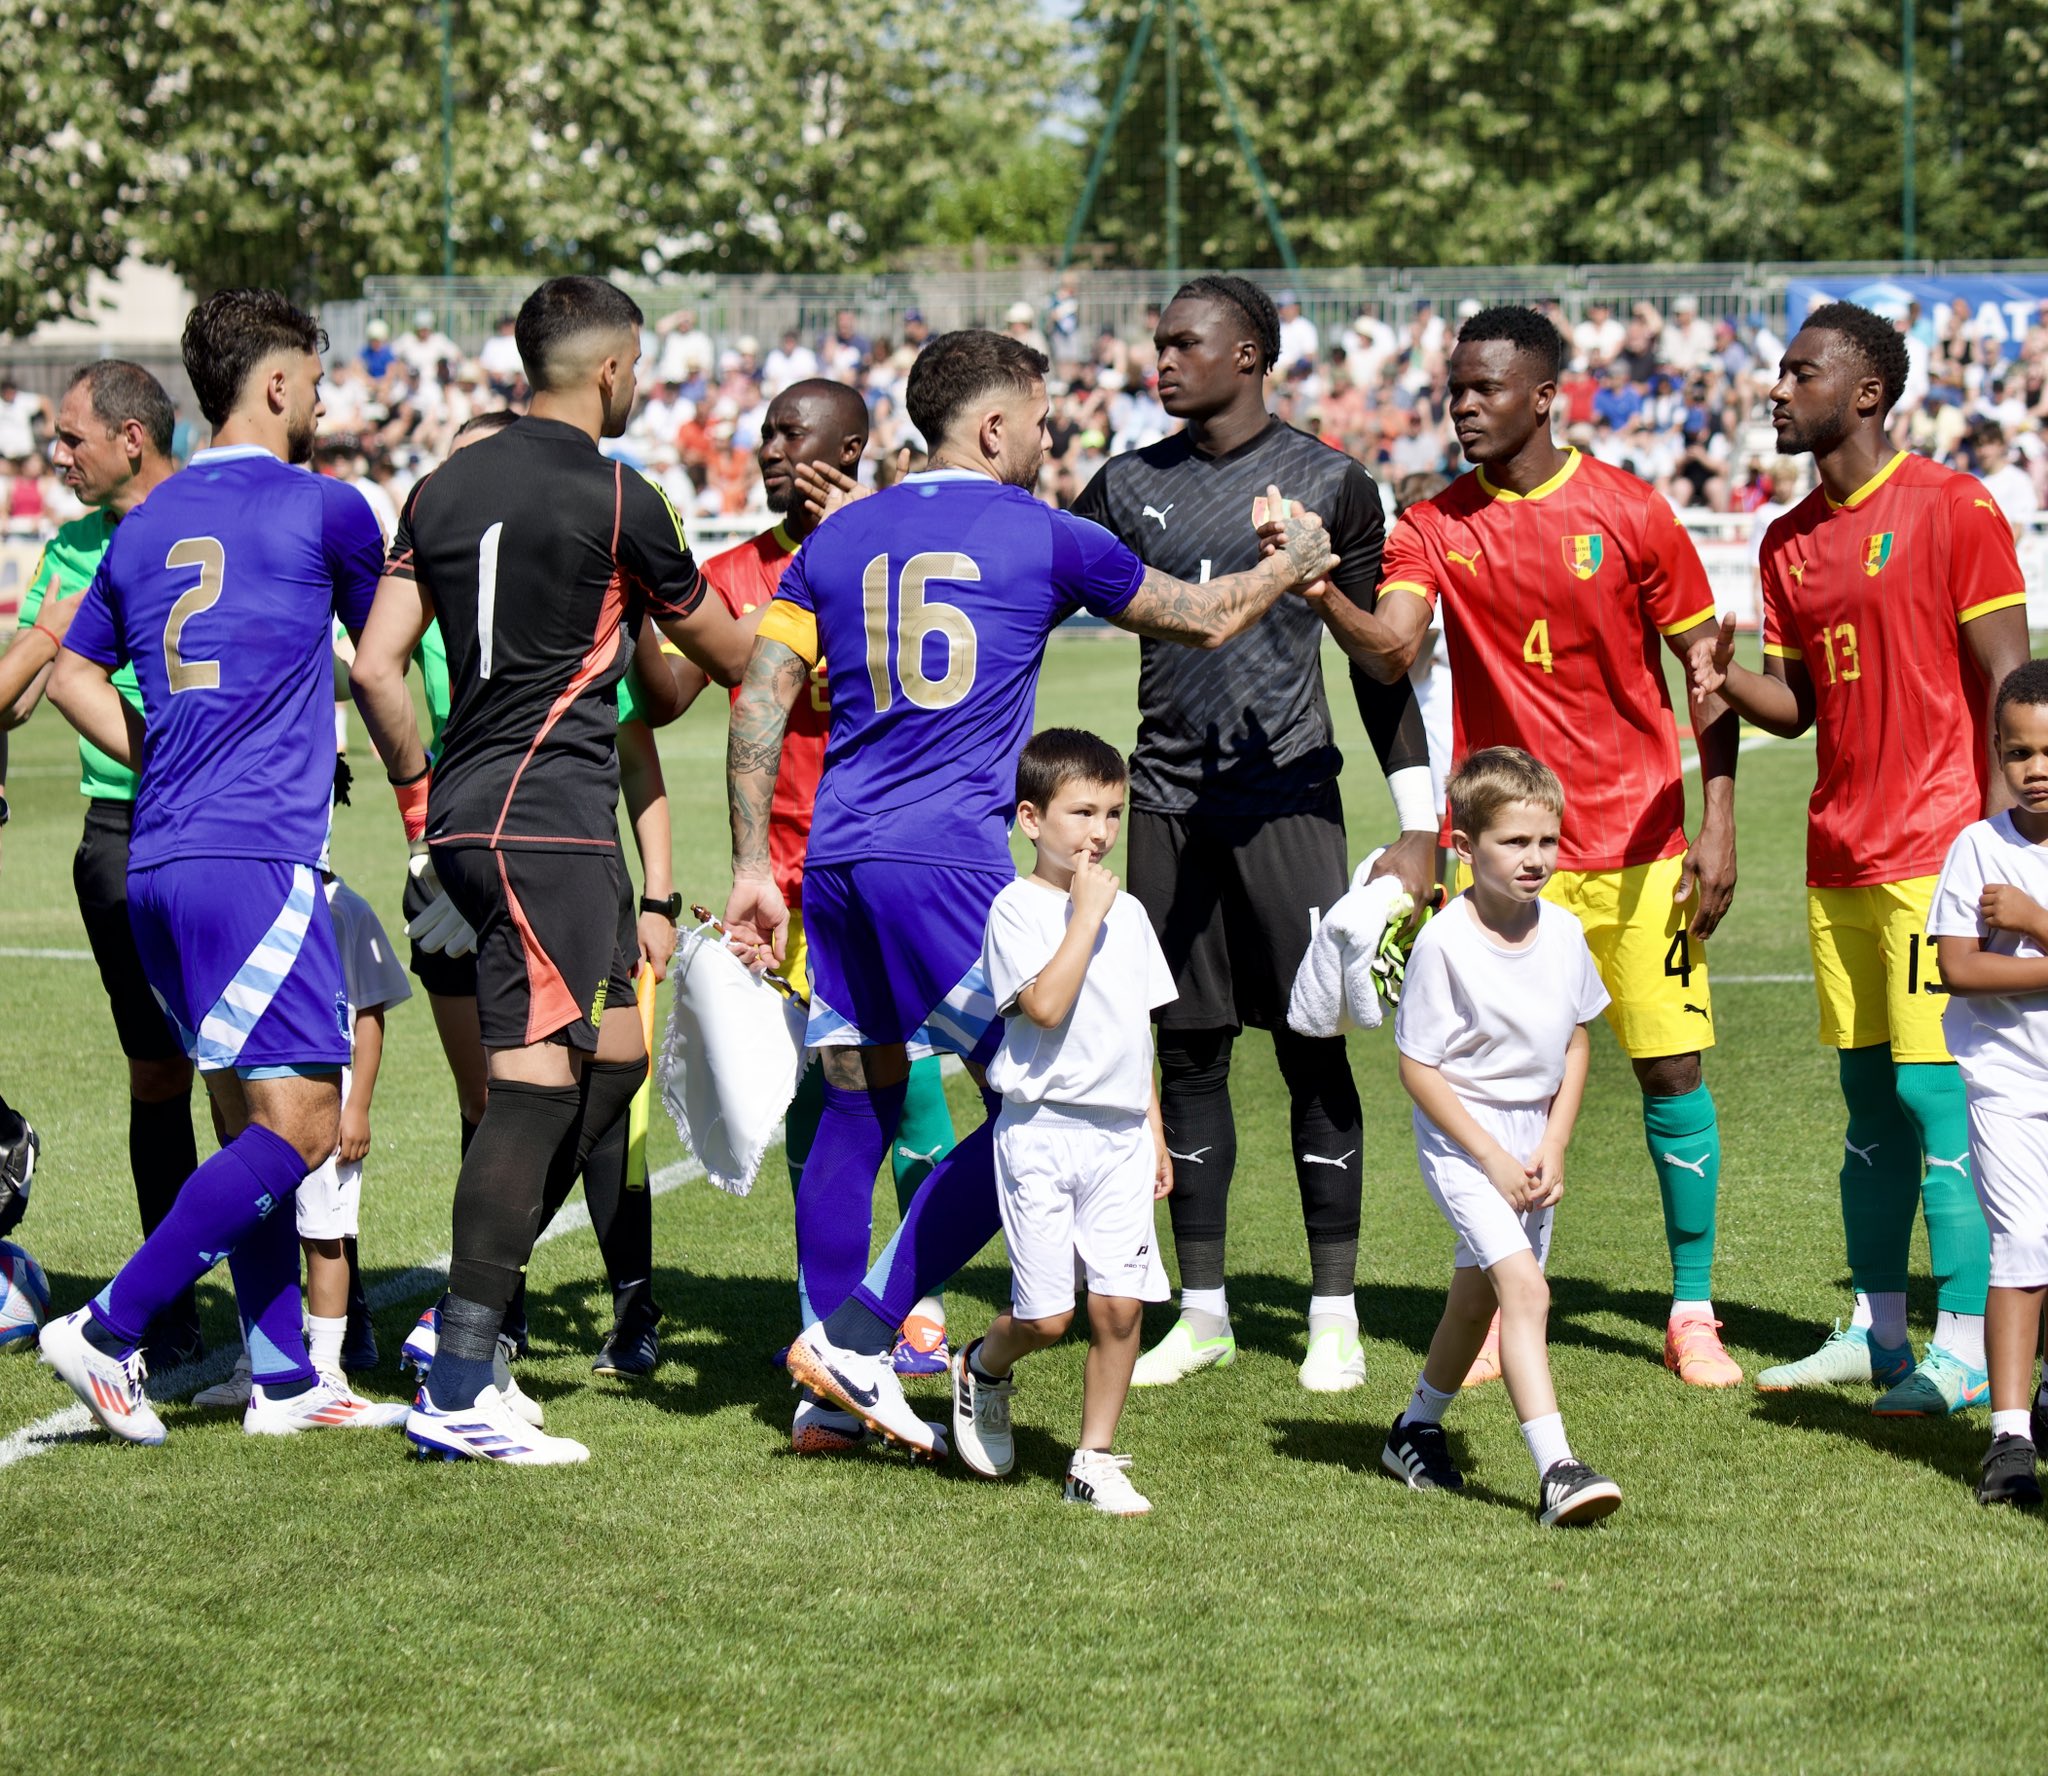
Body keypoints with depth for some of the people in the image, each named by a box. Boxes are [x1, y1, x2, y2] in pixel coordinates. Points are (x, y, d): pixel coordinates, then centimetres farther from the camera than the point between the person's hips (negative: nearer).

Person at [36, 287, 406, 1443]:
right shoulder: (322, 509, -2)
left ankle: (284, 1377, 11)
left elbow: (75, 675, 23)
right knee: (300, 1125, -8)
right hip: (257, 859, -8)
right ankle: (111, 1330, -14)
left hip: (158, 862, 8)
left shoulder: (146, 526, 15)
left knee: (248, 1119, 12)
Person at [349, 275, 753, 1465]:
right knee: (536, 1083, -10)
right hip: (550, 819, -8)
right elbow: (723, 655, 5)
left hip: (466, 812, 8)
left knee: (615, 1054, 17)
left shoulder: (447, 488, 11)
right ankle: (458, 1388, -14)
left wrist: (421, 794, 18)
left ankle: (483, 1291, 14)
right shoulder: (615, 498, -8)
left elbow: (376, 665, 8)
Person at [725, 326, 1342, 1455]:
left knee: (858, 1106, 13)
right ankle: (856, 1336, -9)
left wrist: (751, 866, 14)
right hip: (949, 857, -6)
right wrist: (1291, 565, 33)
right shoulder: (1039, 536, 3)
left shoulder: (839, 538, 15)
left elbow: (760, 704, 10)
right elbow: (1206, 621, 14)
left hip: (838, 856, 6)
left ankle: (828, 1394, 11)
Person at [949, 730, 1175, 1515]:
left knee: (1119, 1302, -3)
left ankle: (1096, 1461, 7)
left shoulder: (1127, 913, 13)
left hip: (1120, 1135, 5)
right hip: (1043, 1132, -5)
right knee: (1047, 1314, -5)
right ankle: (983, 1369, 28)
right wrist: (1084, 916, -17)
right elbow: (1046, 1006, -21)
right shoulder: (1018, 908, -7)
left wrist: (1155, 1134, 20)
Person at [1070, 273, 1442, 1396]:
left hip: (1286, 796, -3)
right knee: (1189, 1052, 6)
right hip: (1170, 798, 4)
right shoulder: (1131, 485, 9)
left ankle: (1335, 1314, 3)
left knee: (1311, 1050, -3)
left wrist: (1418, 826, -3)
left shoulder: (1328, 485, -1)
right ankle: (1203, 1312, 13)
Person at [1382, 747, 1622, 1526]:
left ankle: (1417, 1428, 42)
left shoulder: (1563, 933, -2)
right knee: (1524, 1287, -21)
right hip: (1461, 1139, -7)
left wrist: (1552, 1149, 0)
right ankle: (1556, 1470, -28)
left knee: (1477, 1294, 19)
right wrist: (1493, 1159, -17)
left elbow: (1575, 1044, 10)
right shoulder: (1444, 943, -19)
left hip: (1530, 1136, 7)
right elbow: (1417, 1067, -15)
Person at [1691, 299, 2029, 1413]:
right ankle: (1875, 1334, 17)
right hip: (1838, 860, 7)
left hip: (1935, 854, -7)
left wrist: (1994, 834, -15)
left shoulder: (1952, 511, -7)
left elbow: (2005, 678, -8)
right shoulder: (1791, 540, 14)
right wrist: (1729, 685, -3)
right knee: (1868, 1100, 11)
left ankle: (1969, 1347, -10)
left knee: (1934, 1089, -11)